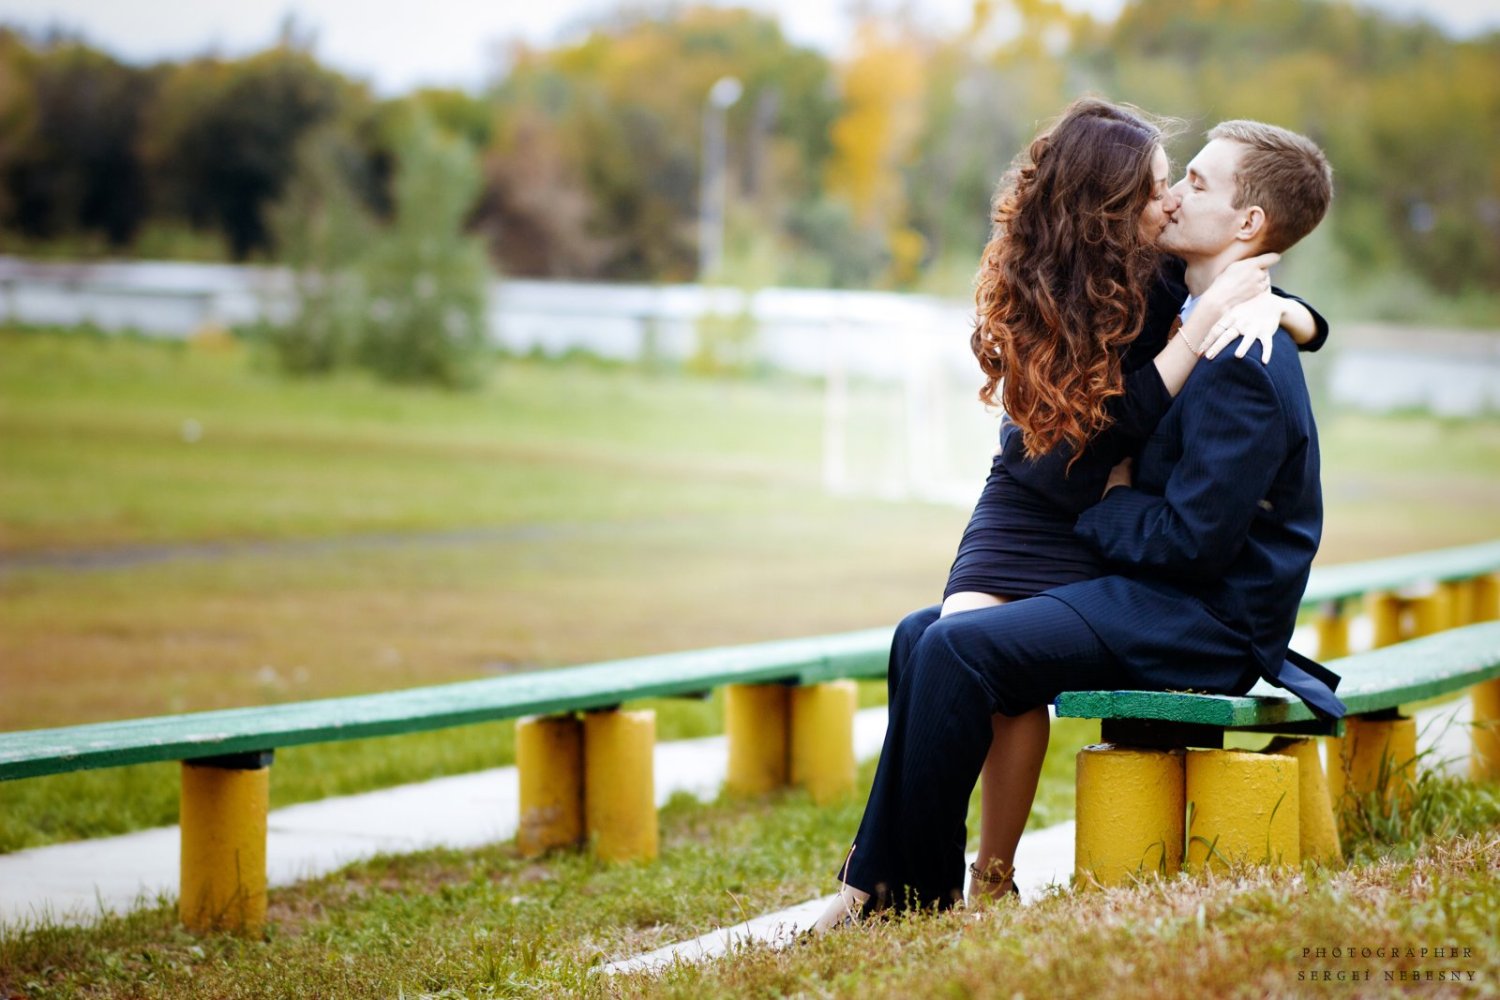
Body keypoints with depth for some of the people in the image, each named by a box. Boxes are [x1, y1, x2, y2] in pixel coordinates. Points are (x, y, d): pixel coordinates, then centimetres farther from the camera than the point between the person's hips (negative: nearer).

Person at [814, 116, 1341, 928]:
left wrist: (1105, 504, -7)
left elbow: (1194, 537, -24)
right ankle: (877, 881, 2)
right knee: (921, 636, 4)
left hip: (1205, 624, -11)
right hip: (1158, 596, 11)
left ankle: (917, 891, -11)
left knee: (957, 649, -23)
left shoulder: (1241, 368, -20)